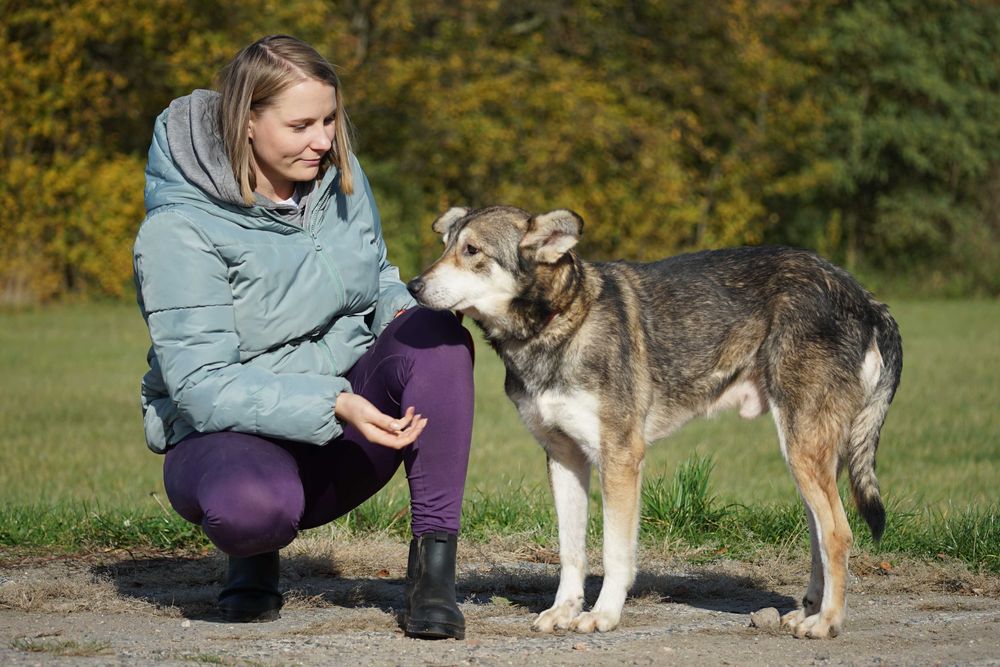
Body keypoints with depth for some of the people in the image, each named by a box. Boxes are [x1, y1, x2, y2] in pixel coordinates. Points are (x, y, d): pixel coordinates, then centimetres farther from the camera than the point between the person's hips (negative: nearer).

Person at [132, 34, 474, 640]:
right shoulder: (180, 230, -18)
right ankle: (256, 549, -1)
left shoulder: (337, 174, 2)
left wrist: (403, 313, -7)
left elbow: (377, 276, 19)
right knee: (251, 502, -42)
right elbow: (202, 385, -24)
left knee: (435, 334, -24)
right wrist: (333, 405, -35)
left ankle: (434, 563, -22)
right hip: (231, 432, -5)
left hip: (351, 416, 5)